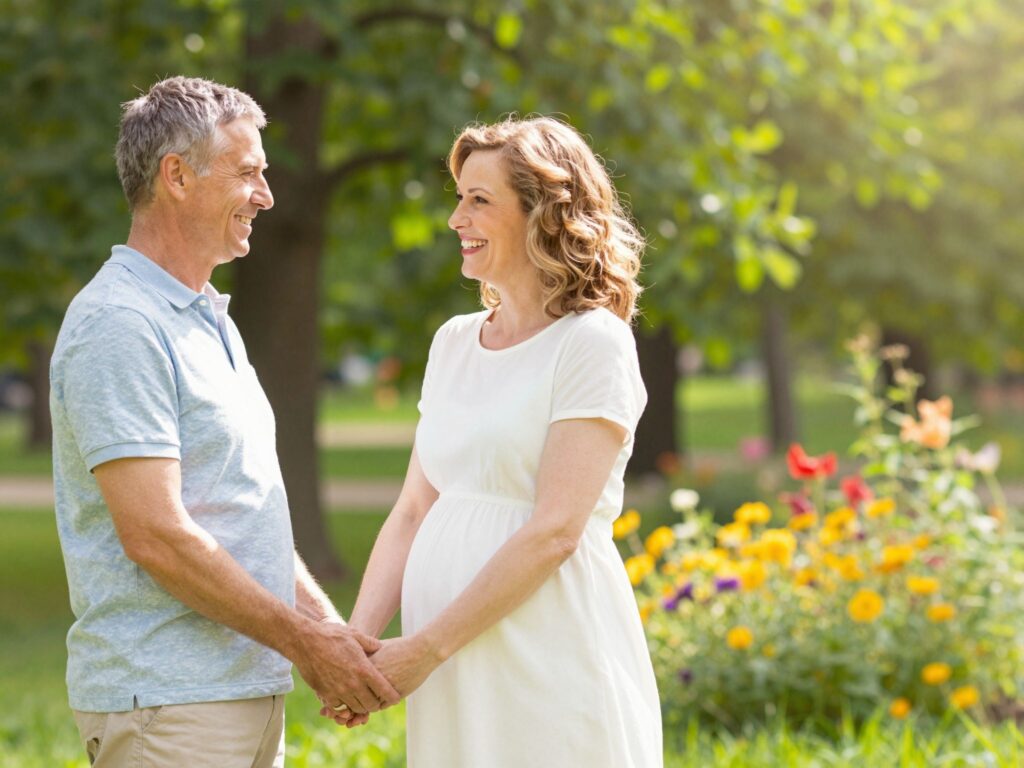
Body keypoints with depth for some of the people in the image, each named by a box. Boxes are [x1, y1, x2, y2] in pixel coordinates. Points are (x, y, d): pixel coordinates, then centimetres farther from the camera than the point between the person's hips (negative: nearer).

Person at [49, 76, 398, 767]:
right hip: (167, 705, -9)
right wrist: (304, 641, -14)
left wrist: (329, 624, 7)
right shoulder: (119, 326, -14)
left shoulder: (210, 320, 18)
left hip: (250, 686, 9)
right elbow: (155, 535, -20)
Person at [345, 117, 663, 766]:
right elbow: (413, 513, 12)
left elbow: (555, 530, -15)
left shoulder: (592, 343, -7)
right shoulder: (454, 342, 13)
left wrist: (426, 647, -16)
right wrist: (358, 640, -2)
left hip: (550, 665, -6)